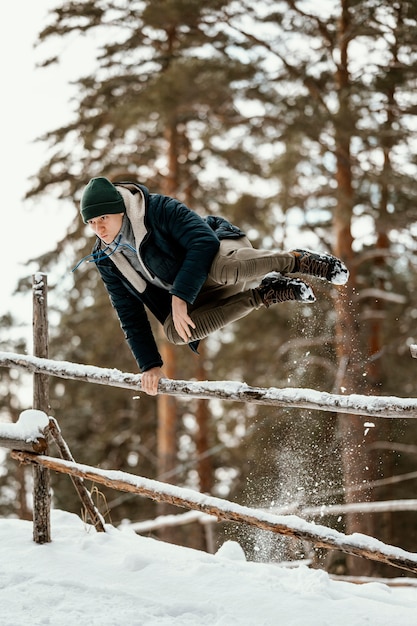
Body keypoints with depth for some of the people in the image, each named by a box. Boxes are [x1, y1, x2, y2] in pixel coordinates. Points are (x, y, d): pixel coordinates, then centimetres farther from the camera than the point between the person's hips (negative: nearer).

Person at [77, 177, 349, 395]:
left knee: (222, 268, -45)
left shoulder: (159, 209, -19)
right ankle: (266, 294, -18)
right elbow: (131, 317, 5)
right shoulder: (107, 259, -1)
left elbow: (204, 241, -26)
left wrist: (180, 297, -32)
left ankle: (300, 260, -21)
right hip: (202, 296, 7)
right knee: (173, 330, -28)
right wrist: (150, 364, 0)